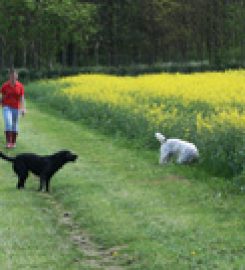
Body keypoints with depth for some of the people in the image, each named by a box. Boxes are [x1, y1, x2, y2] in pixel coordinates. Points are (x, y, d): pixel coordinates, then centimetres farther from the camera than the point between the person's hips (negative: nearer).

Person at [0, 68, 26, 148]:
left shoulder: (20, 86, -4)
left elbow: (22, 98, -4)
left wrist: (23, 108, -13)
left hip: (16, 108, 2)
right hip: (7, 107, -1)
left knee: (14, 125, 9)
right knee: (8, 123, -18)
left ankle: (13, 142, 22)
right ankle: (8, 142, -17)